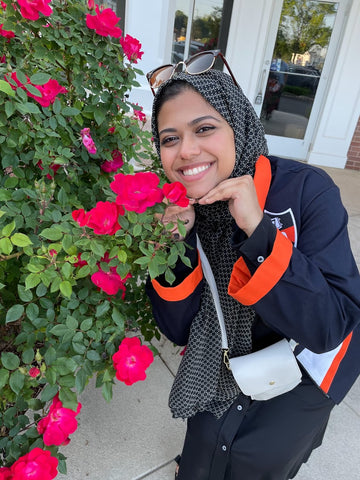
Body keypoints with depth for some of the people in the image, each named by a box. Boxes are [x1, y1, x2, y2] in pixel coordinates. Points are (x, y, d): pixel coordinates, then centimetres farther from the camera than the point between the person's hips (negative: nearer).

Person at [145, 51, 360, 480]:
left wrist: (257, 229, -40)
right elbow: (180, 331, -13)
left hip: (307, 357, -2)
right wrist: (177, 245, -29)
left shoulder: (305, 189, -27)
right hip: (230, 357, 3)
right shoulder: (174, 209, -16)